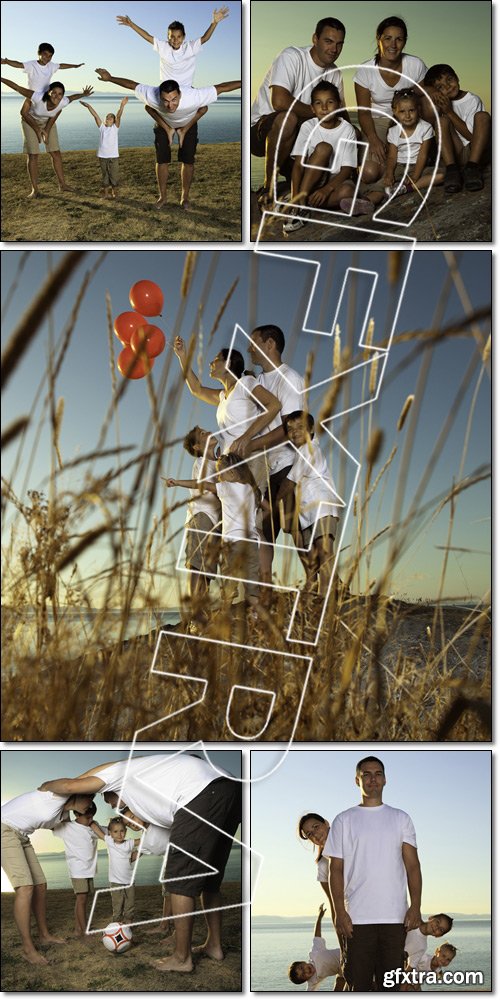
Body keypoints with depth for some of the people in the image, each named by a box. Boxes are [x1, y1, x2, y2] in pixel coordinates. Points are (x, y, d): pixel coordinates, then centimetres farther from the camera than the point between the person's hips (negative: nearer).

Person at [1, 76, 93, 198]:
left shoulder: (63, 102, -31)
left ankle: (62, 184, 16)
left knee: (55, 152, 3)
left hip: (48, 122, 3)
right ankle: (34, 189, -1)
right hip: (30, 121, -3)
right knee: (33, 154, -7)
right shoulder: (37, 97, -42)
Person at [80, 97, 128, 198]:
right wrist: (88, 106, -14)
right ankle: (106, 192, 19)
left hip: (113, 156, -2)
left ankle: (114, 192, 16)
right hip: (102, 155, 2)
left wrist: (122, 106, -30)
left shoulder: (115, 127, 0)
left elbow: (118, 116, -15)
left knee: (114, 175, 3)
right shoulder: (102, 127, 5)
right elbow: (95, 115, -4)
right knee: (104, 174, 10)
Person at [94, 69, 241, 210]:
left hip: (189, 122, -1)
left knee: (188, 160, -1)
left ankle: (185, 197, 18)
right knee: (162, 159, 1)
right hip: (164, 123, 1)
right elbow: (132, 84, -23)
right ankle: (162, 197, 19)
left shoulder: (193, 97, -46)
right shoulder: (152, 96, -40)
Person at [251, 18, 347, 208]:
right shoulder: (292, 57, -19)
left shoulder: (334, 73, 5)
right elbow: (279, 101, -34)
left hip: (296, 135, 8)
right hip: (260, 131, -8)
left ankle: (287, 166, 15)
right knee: (288, 118, -41)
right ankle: (268, 189, -26)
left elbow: (341, 113, 13)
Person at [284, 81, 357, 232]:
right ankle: (300, 199, -33)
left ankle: (300, 205, -27)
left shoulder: (347, 130, -7)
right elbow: (298, 164, -13)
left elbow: (347, 169, -11)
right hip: (311, 179, 0)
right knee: (323, 148, -29)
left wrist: (327, 189, -29)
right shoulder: (308, 127, -7)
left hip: (336, 180, 0)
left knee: (347, 191, -36)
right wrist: (295, 196, -27)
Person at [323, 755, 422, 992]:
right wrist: (339, 912, -9)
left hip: (395, 916, 1)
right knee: (358, 981, 2)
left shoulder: (400, 819, 9)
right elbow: (336, 869, 1)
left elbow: (412, 865, 5)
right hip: (357, 917, -1)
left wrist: (415, 906, -7)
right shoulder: (344, 820, 4)